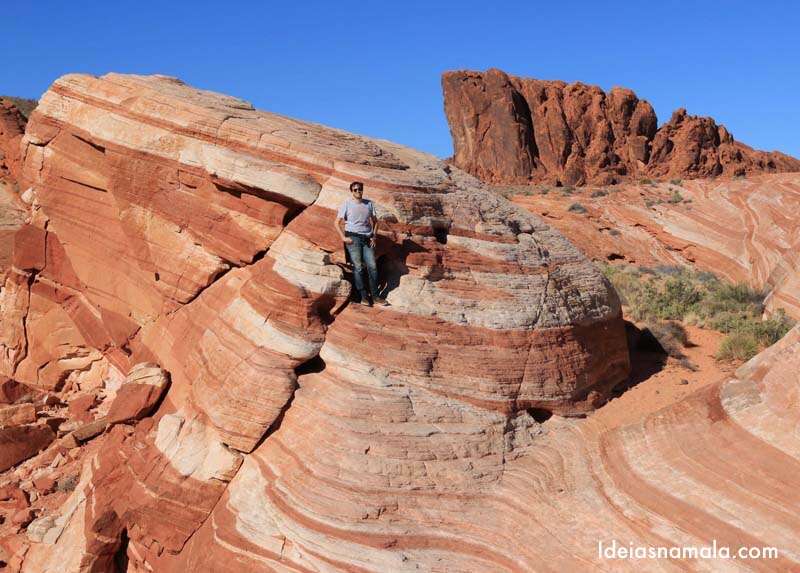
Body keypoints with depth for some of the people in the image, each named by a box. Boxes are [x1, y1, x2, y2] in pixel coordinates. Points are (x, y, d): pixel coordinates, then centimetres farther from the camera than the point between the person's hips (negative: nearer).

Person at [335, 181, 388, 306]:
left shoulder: (369, 204, 12)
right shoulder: (347, 204, 2)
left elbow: (375, 221, 21)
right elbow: (337, 223, 2)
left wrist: (374, 236, 9)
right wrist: (344, 237, -8)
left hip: (367, 239, 4)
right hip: (353, 238, -3)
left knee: (372, 266, -4)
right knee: (358, 267, -8)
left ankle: (375, 296, -1)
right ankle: (364, 297, -7)